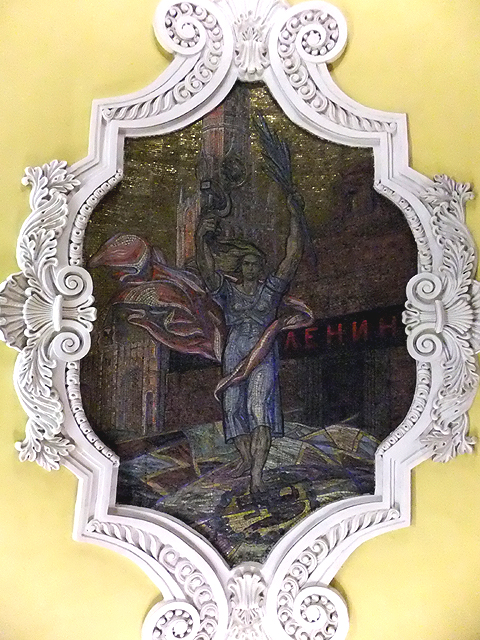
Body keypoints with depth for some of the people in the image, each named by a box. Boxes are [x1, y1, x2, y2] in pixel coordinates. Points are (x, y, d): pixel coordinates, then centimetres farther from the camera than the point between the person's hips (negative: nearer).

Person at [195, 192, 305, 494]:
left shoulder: (271, 288, 10)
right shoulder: (228, 290, 12)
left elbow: (293, 257, 0)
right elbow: (207, 269, -6)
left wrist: (296, 216, -7)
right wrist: (202, 239, -24)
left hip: (263, 355, -3)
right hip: (234, 355, 3)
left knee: (259, 407, -19)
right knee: (233, 408, 2)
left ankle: (257, 473, -21)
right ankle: (246, 459, 22)